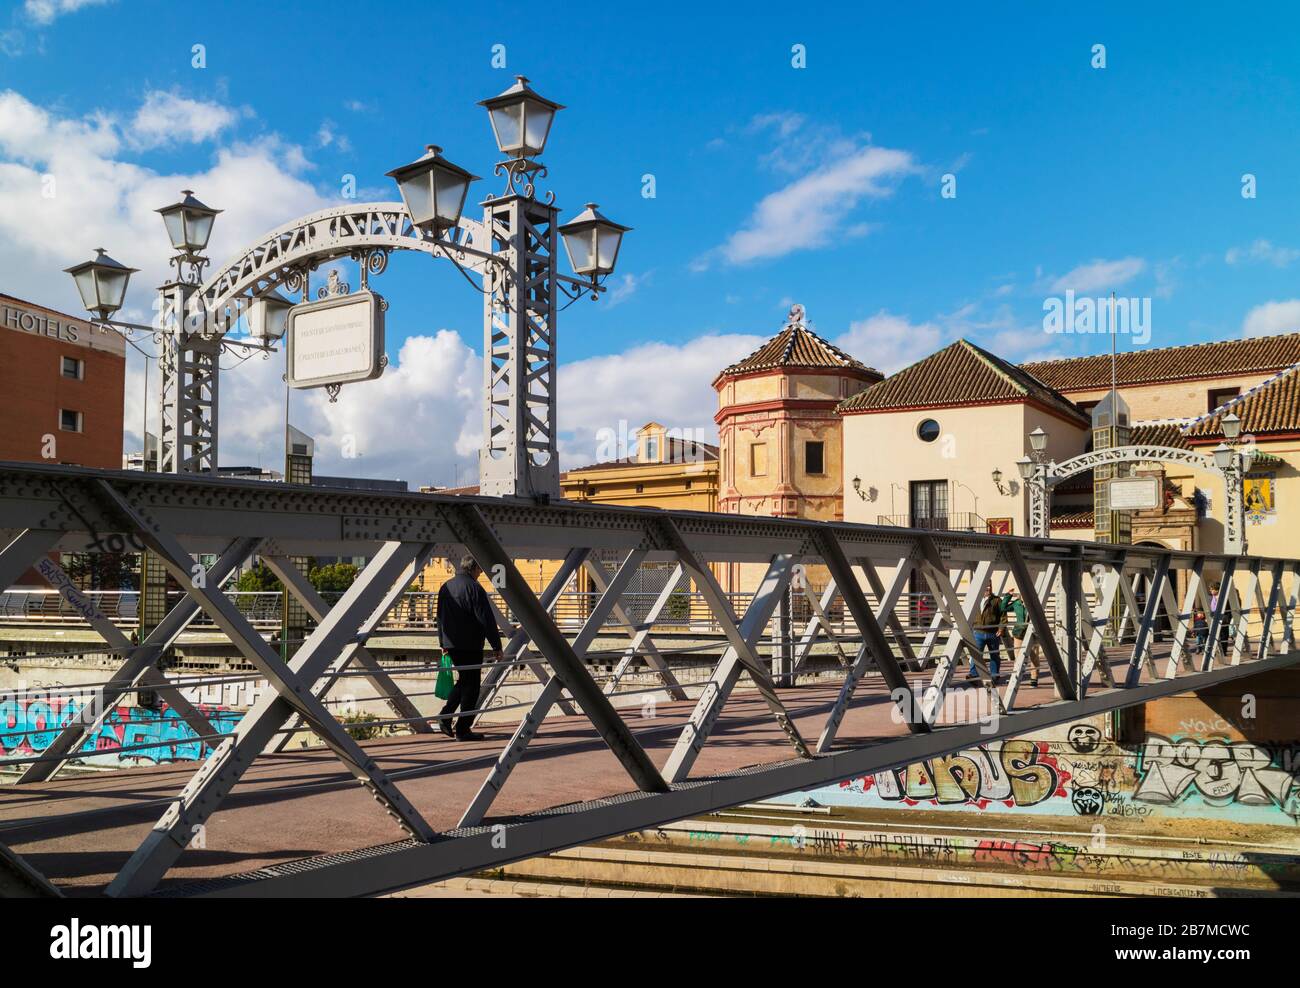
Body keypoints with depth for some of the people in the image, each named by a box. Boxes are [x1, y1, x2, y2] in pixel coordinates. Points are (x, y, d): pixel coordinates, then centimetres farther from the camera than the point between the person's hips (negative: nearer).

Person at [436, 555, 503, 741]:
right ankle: (463, 729, 2)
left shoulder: (445, 587, 11)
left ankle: (445, 715, 12)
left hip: (451, 643, 8)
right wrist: (496, 646, -12)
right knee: (471, 685, 0)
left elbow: (440, 616, 20)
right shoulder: (474, 588, -14)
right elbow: (487, 620, -16)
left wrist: (443, 642, 29)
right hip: (470, 645, -8)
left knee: (464, 680, 22)